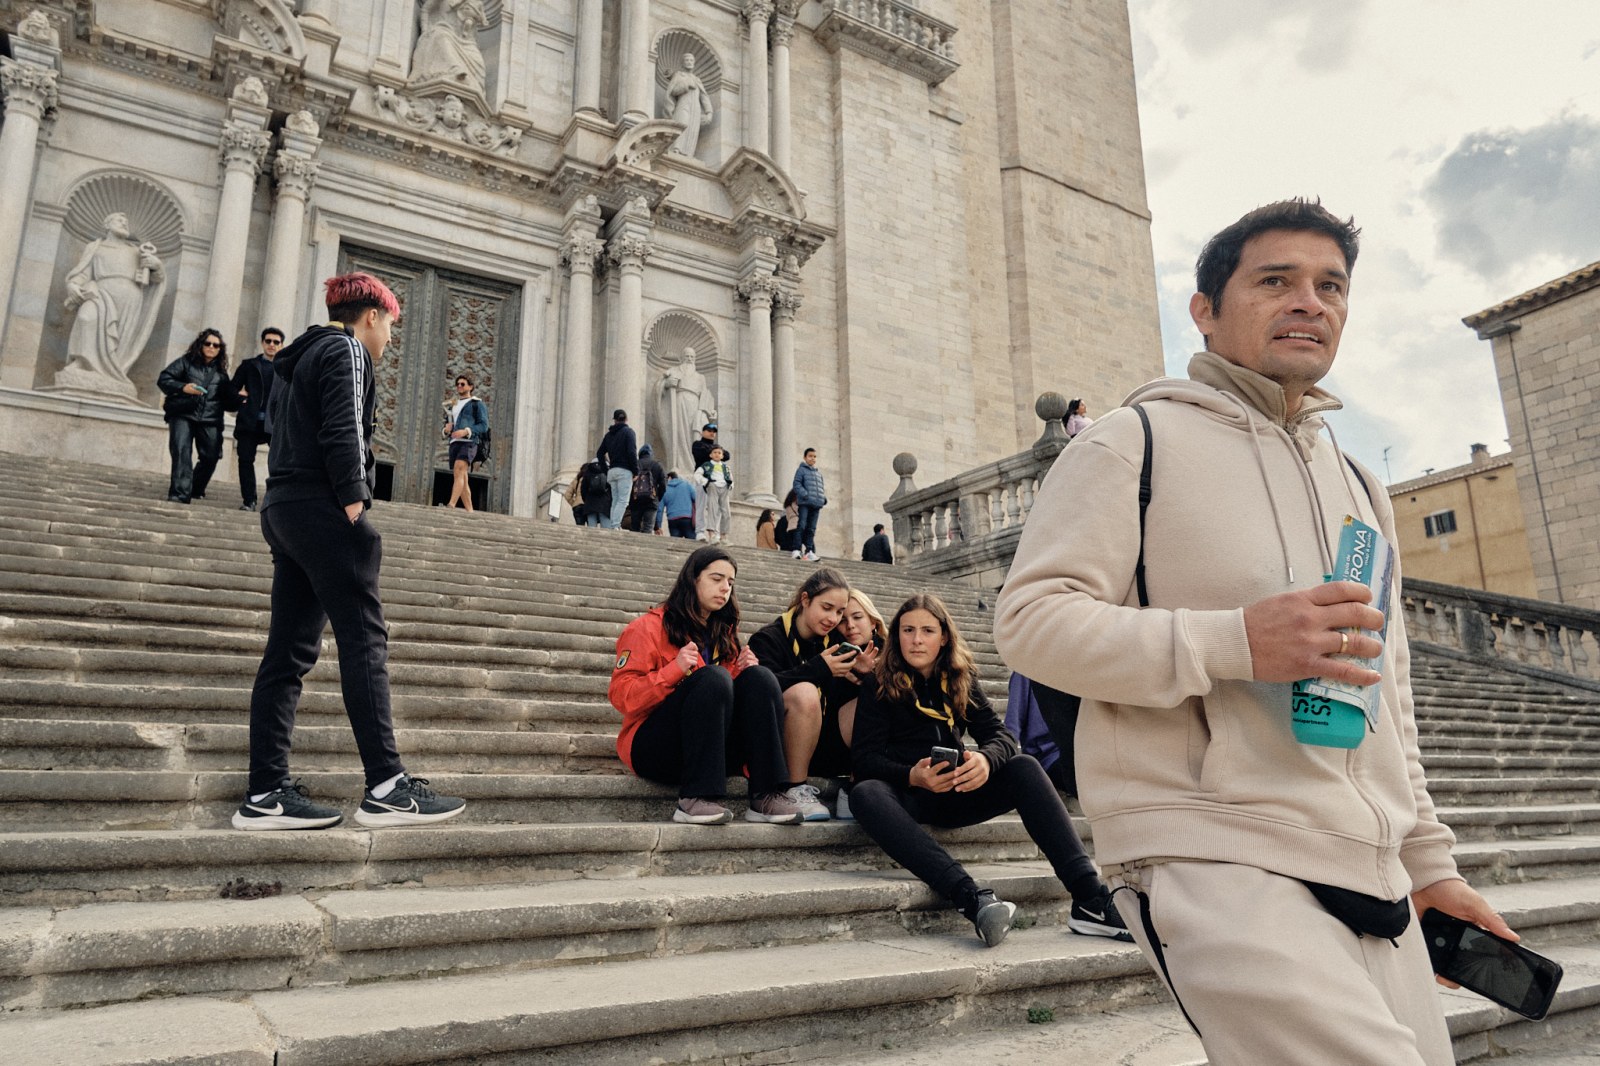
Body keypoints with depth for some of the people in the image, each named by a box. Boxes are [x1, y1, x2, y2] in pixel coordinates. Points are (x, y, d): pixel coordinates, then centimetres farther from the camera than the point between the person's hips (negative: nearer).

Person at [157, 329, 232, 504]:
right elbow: (163, 379, 1)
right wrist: (182, 387, -15)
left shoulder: (221, 371, 19)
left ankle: (195, 490, 24)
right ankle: (180, 493, -20)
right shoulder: (186, 362, 8)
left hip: (210, 420, 3)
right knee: (182, 452, -16)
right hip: (183, 415, -3)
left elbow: (226, 399, 21)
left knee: (211, 457, 1)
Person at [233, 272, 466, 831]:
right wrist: (353, 502, -16)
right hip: (322, 507, -10)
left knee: (289, 650, 5)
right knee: (364, 642, -12)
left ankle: (266, 794, 4)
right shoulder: (347, 349, -3)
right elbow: (342, 432, -15)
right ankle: (386, 787, -14)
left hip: (284, 507, 10)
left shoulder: (302, 355, 25)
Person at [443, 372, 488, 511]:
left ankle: (451, 505, -40)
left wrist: (466, 431, -18)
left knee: (459, 470, -26)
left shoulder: (477, 403, 6)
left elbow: (484, 426, -5)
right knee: (462, 479, 4)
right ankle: (470, 512, 8)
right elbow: (447, 426, 27)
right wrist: (446, 430, 2)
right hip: (454, 443, 7)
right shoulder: (454, 405, 25)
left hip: (469, 442, -7)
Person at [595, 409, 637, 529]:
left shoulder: (609, 434, 17)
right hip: (624, 470, -6)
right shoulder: (628, 431, -1)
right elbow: (632, 452, -12)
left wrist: (606, 470, 16)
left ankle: (611, 528, -2)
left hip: (612, 470, 6)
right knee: (623, 500, -10)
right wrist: (636, 470, -8)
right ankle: (615, 526, -23)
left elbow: (599, 453, 15)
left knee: (615, 501, 7)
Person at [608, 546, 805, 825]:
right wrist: (675, 670, -23)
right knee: (713, 677, -28)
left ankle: (765, 796, -26)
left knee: (760, 677, -16)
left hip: (714, 749, 5)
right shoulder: (650, 627, -3)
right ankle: (694, 799, -33)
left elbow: (724, 696, 15)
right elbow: (621, 695, -10)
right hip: (652, 748, -5)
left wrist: (740, 672, -6)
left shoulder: (723, 634, 14)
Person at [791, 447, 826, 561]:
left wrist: (824, 498, 7)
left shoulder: (818, 473, 24)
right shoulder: (801, 470, 4)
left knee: (811, 528, 4)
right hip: (805, 503, -6)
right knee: (802, 525, -11)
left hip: (816, 504, 6)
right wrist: (805, 495, -18)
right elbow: (797, 484, -6)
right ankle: (797, 549, -13)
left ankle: (809, 551, 4)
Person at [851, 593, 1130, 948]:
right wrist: (913, 776, -31)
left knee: (1023, 768, -21)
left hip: (952, 793, 3)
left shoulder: (960, 679, 9)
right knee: (865, 794, -36)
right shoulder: (880, 686, -2)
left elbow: (1000, 734, -1)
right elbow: (865, 758, -10)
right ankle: (972, 898, -50)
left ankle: (1090, 900, -30)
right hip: (906, 795, -3)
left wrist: (986, 759, -26)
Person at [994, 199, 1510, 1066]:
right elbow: (1030, 618, -11)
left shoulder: (1357, 486, 22)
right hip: (1211, 859, -7)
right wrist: (1233, 641, -20)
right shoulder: (1135, 442, -1)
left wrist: (1428, 861, 24)